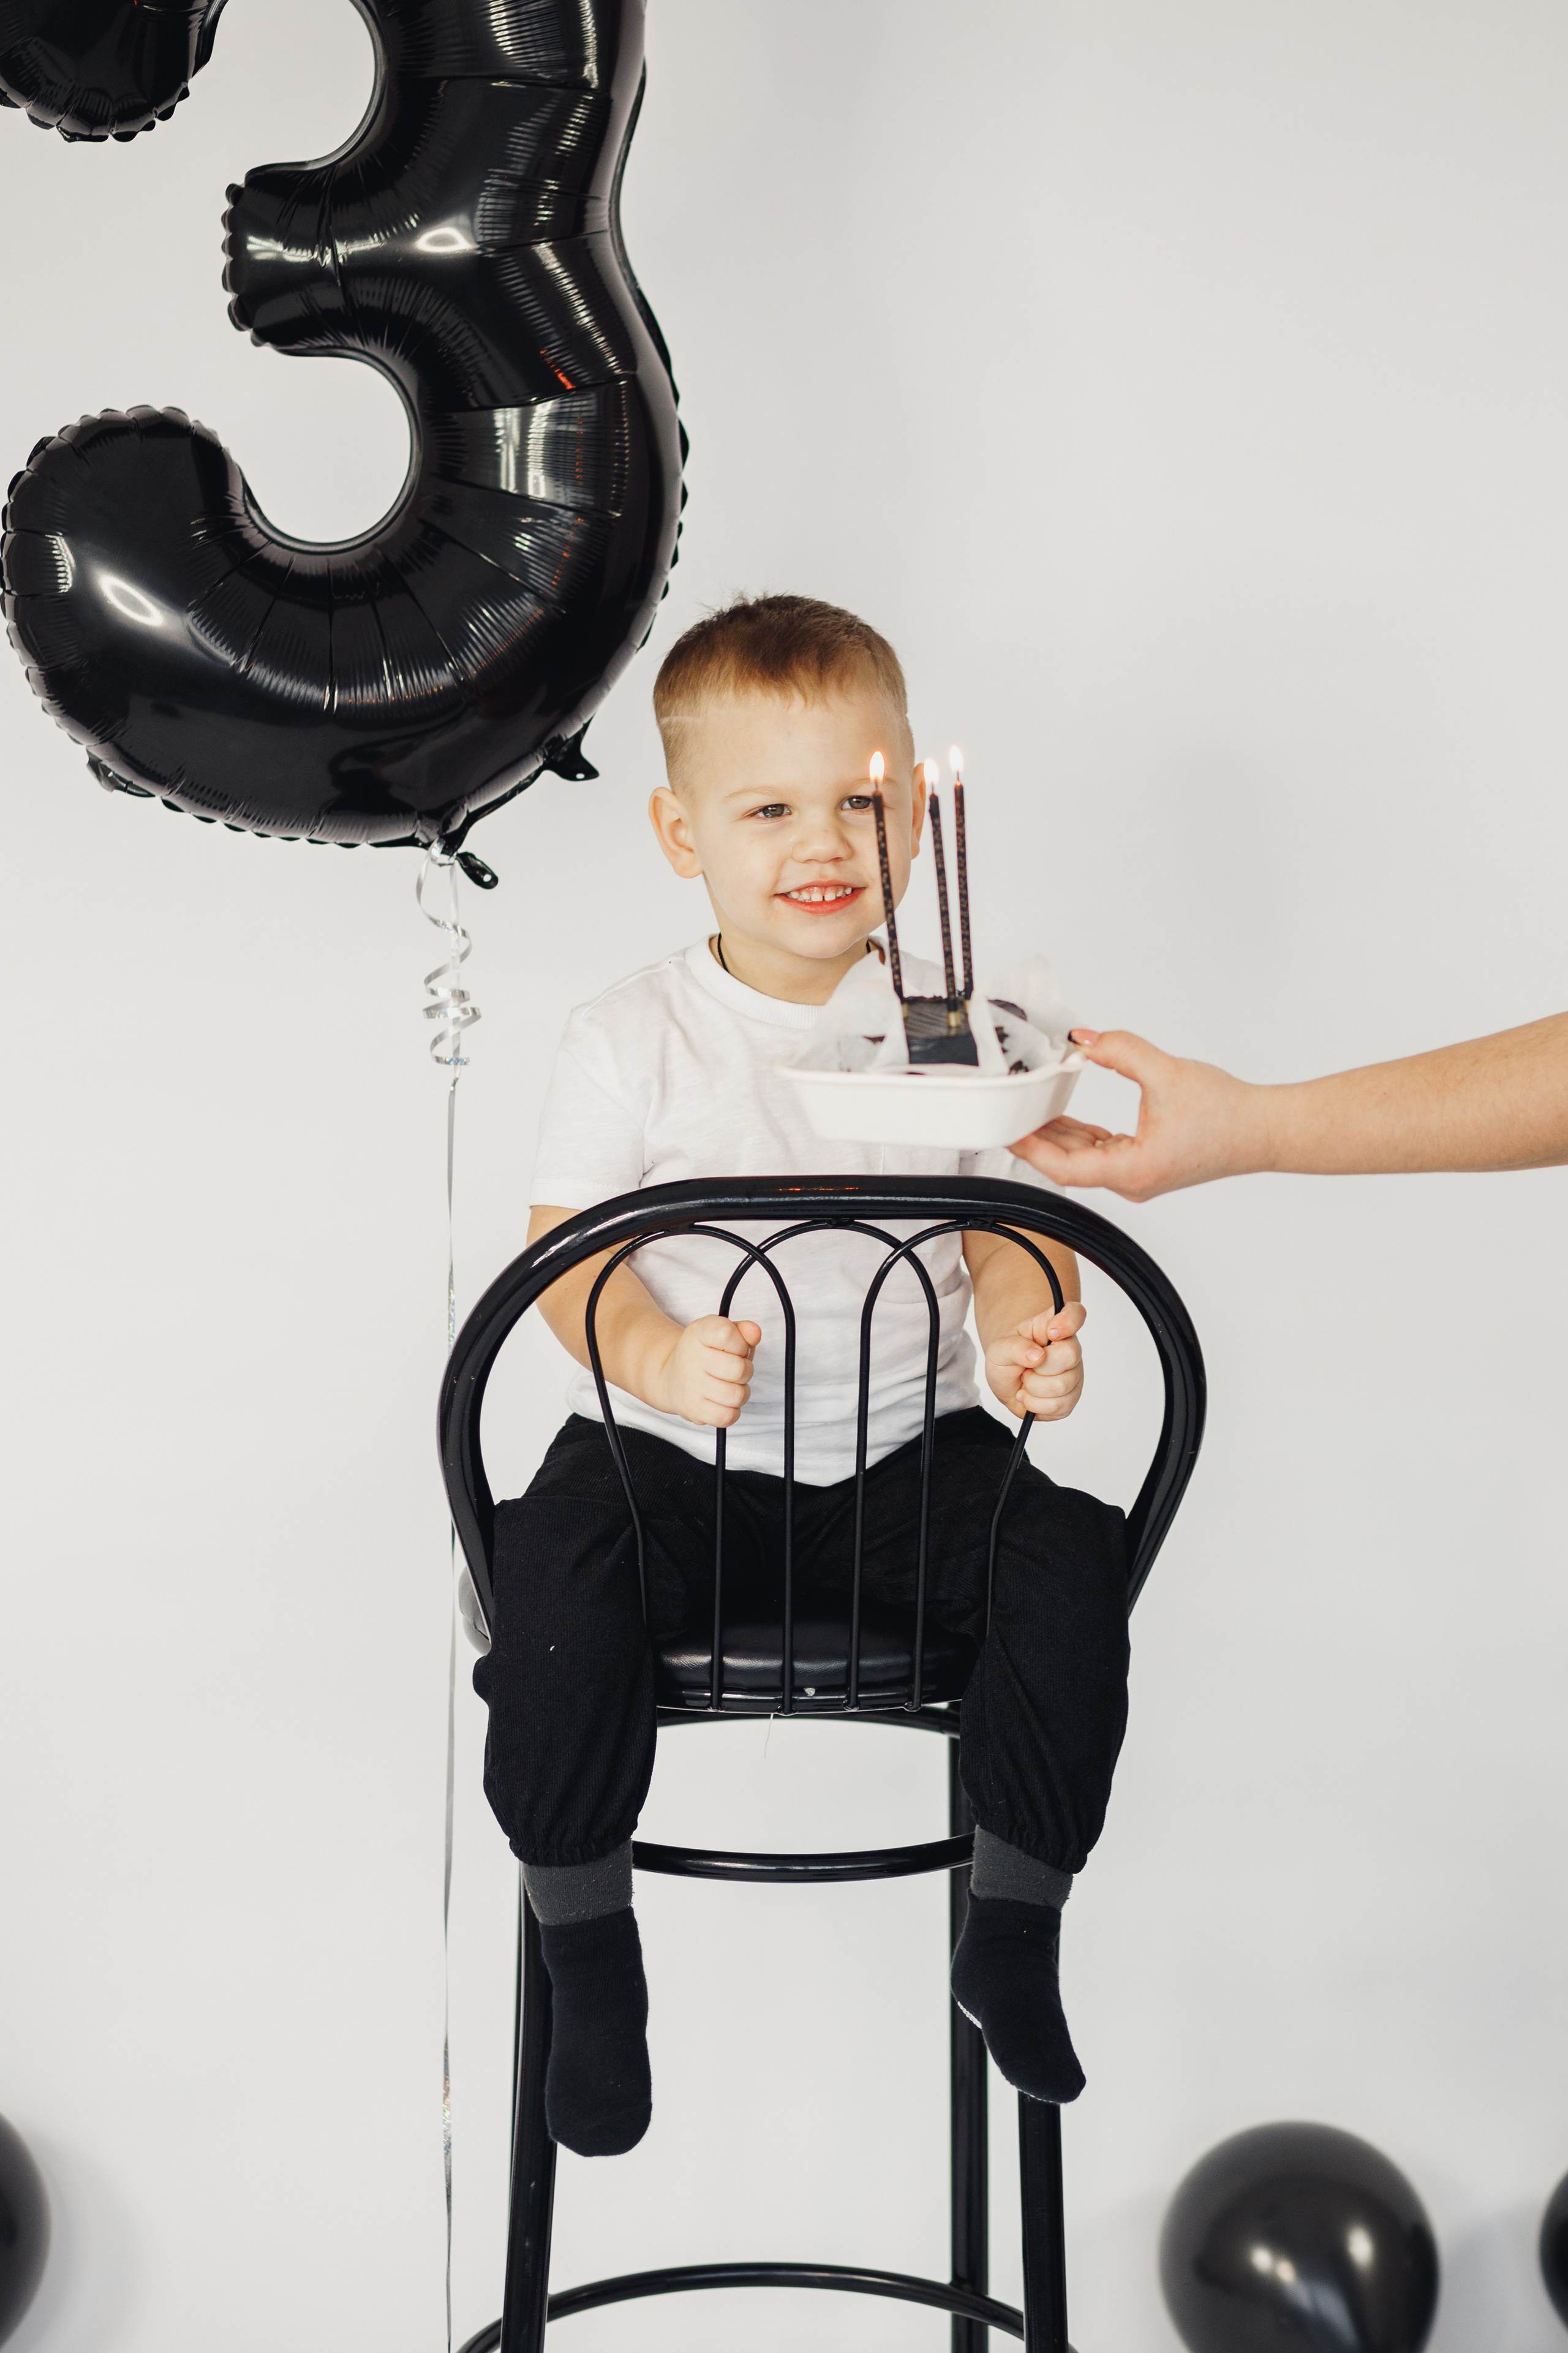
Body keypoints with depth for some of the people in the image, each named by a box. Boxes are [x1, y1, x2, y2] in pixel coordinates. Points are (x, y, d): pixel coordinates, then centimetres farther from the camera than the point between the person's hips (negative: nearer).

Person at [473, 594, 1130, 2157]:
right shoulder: (629, 1040, -4)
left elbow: (1016, 1228, 3)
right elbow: (569, 1252, -7)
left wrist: (1030, 1338, -20)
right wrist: (658, 1355, -29)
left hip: (907, 1443, 2)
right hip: (671, 1447, -2)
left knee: (1070, 1563, -21)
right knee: (554, 1592, -28)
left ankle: (1012, 1937, 4)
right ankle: (588, 1959, -2)